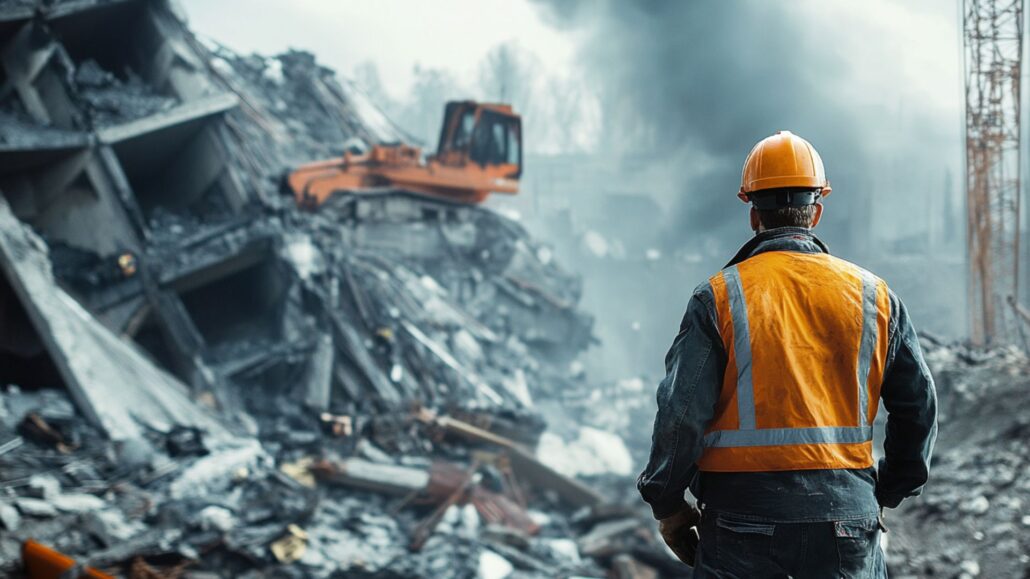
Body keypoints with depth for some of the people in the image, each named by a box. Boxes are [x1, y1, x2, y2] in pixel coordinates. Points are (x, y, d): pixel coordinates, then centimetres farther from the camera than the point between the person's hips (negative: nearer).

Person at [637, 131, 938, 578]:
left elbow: (681, 414, -9)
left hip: (744, 525, -2)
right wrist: (885, 495, 21)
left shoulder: (719, 298, -5)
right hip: (847, 517, 2)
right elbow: (918, 406, 9)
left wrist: (667, 505, 4)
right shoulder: (873, 296, 5)